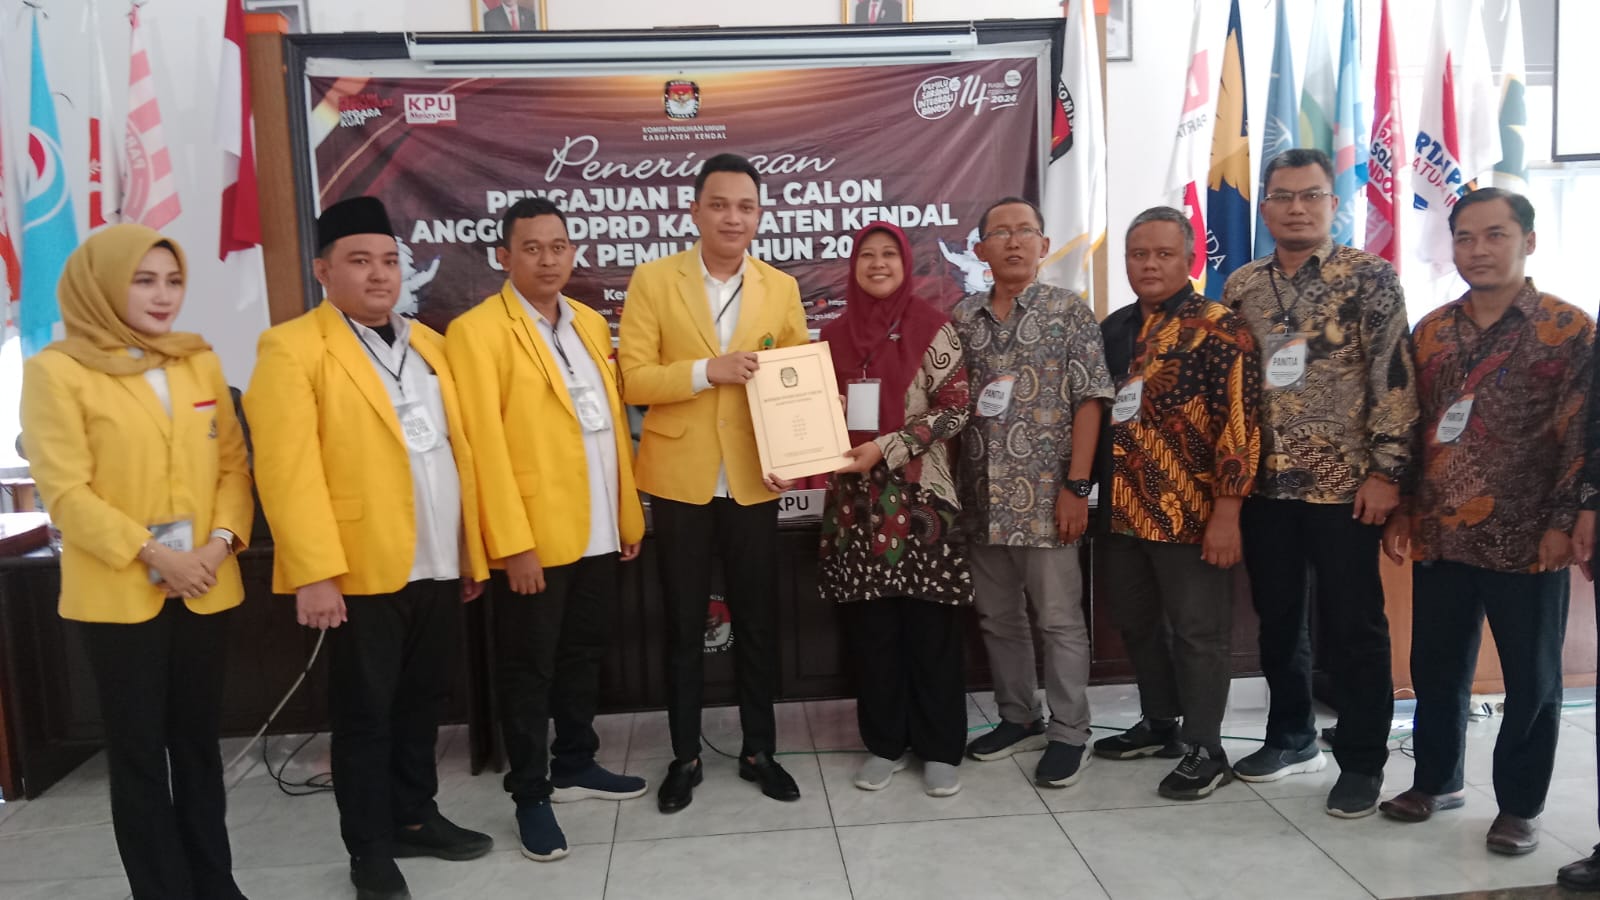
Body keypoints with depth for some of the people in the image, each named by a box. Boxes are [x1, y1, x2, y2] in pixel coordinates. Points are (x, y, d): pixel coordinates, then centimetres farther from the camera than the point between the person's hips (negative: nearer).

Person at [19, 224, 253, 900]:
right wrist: (152, 553, -16)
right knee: (138, 751, 6)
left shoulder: (200, 362, 8)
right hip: (117, 592, -4)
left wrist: (221, 540, -9)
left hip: (206, 587, 4)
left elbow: (232, 463, 6)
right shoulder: (57, 370, -6)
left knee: (198, 740, 14)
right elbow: (65, 490, -11)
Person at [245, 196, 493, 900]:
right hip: (362, 573, -6)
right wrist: (314, 572, -21)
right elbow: (287, 468, -15)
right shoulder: (292, 349, -7)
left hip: (438, 567, 6)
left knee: (421, 702, 17)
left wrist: (473, 551, 12)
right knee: (365, 715, 7)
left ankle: (414, 818, 35)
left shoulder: (429, 345, 14)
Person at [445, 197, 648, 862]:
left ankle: (575, 764, 35)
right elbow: (484, 444, -15)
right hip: (533, 538, -6)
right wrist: (514, 544, -19)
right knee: (529, 670, 7)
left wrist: (630, 513, 11)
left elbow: (614, 424, 12)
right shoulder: (476, 331, -10)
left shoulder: (591, 323, 11)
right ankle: (530, 794, 21)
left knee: (583, 656, 18)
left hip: (598, 533, 7)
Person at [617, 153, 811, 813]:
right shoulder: (653, 280, -2)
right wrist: (707, 371, -20)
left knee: (758, 621, 11)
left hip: (753, 480, 2)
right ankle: (685, 756, 24)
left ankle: (759, 750, 27)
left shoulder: (781, 288, 5)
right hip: (680, 478, -1)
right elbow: (634, 380, -7)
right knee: (684, 623, 10)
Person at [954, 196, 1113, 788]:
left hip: (1045, 494, -4)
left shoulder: (1069, 311, -2)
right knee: (997, 617, 14)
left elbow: (1089, 402, -6)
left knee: (1059, 619, 4)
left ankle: (1069, 734, 17)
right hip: (981, 496, 5)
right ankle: (1018, 719, 30)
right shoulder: (963, 318, 9)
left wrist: (1076, 485, -12)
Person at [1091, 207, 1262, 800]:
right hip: (1121, 509, 7)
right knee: (1135, 623, 17)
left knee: (1198, 631, 4)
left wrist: (1227, 512, -18)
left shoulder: (1219, 328, -9)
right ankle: (1159, 725, 35)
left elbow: (1240, 424, -14)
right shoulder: (1113, 329, 12)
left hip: (1190, 512, -7)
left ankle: (1204, 750, 17)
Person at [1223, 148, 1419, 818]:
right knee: (1278, 621, 14)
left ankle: (1362, 762, 18)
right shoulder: (1241, 286, 8)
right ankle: (1291, 736, 31)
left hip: (1344, 484, -4)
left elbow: (1396, 376, -9)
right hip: (1264, 485, 5)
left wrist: (1386, 469, -15)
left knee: (1353, 628, 4)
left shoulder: (1371, 277, -4)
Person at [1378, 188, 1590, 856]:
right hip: (1439, 537, 4)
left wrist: (1561, 522, -13)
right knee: (1435, 669, 14)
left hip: (1526, 540, -4)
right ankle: (1436, 780, 32)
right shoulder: (1430, 332, 9)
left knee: (1531, 678, 8)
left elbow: (1581, 436, -7)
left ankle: (1520, 806, 24)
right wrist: (1401, 511, 7)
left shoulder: (1570, 330, -3)